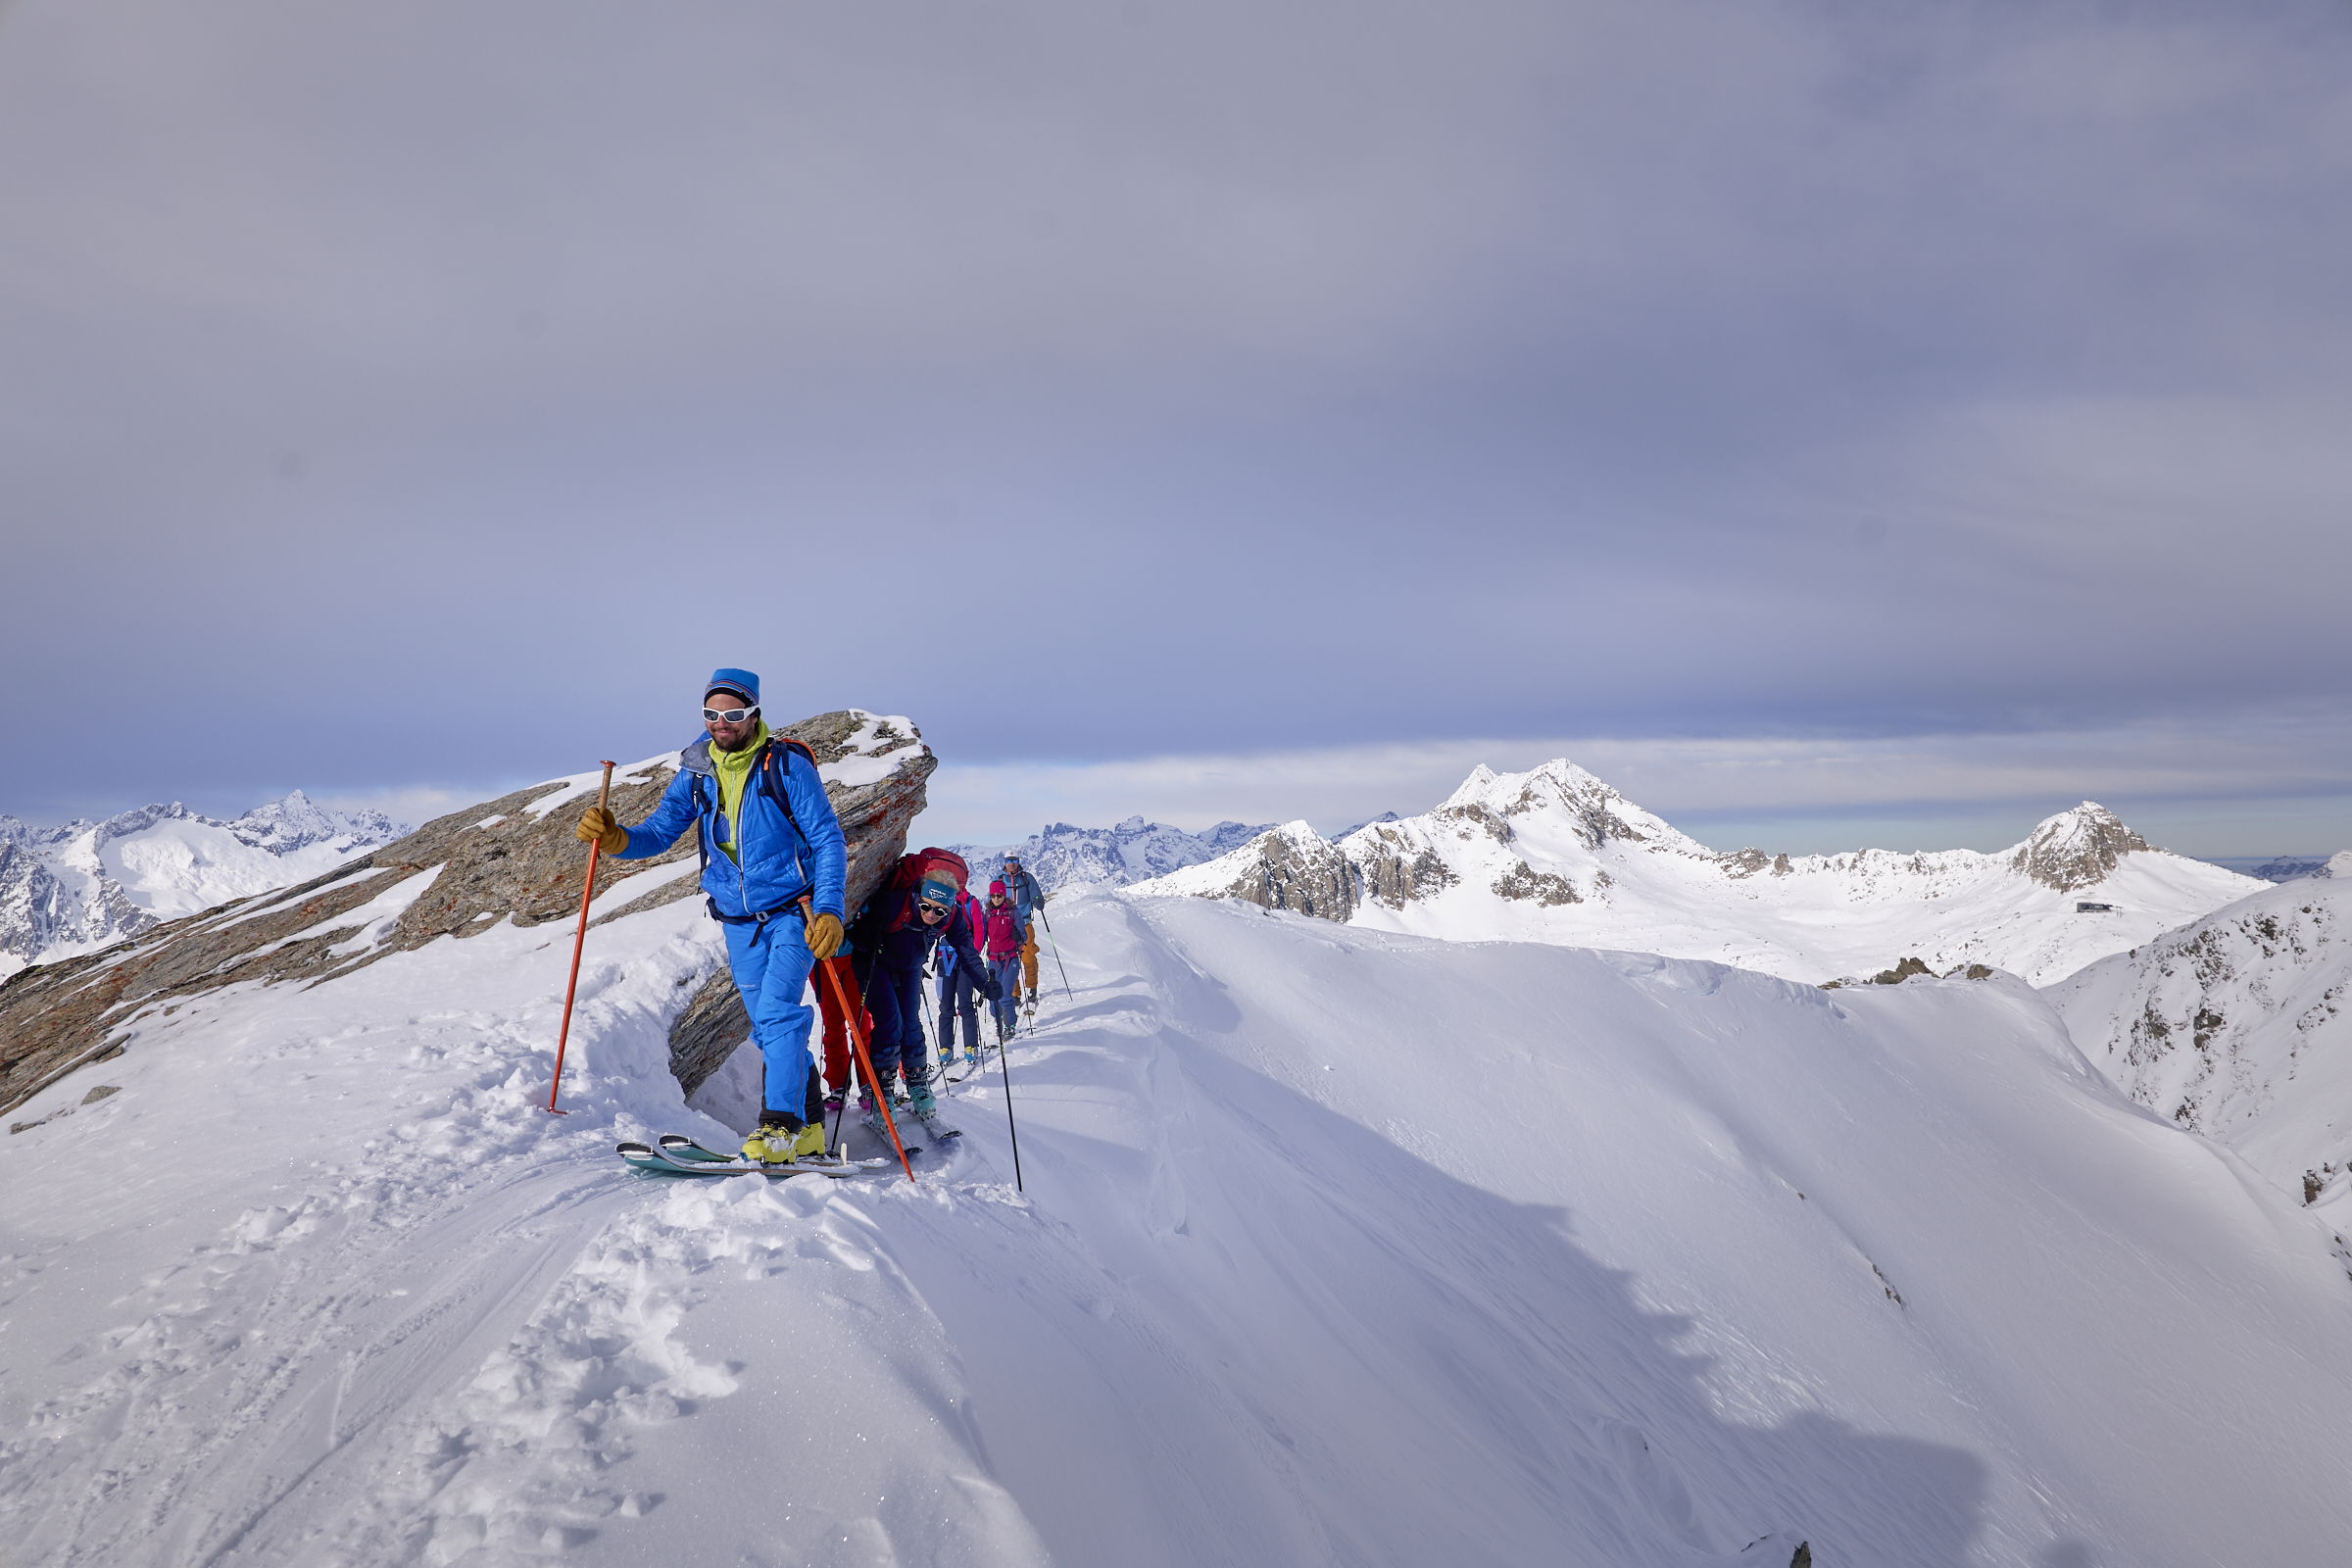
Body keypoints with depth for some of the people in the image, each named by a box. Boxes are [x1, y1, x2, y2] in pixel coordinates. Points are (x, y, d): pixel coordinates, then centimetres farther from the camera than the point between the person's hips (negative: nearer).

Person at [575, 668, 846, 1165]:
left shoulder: (787, 765, -12)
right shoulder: (696, 772, 3)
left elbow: (828, 840, -12)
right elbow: (659, 831, 3)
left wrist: (829, 909, -23)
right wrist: (615, 838, -19)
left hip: (793, 912, -5)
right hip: (739, 921, 5)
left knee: (776, 1012, -20)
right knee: (769, 1026, 9)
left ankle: (782, 1124, -15)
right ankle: (808, 1128, 19)